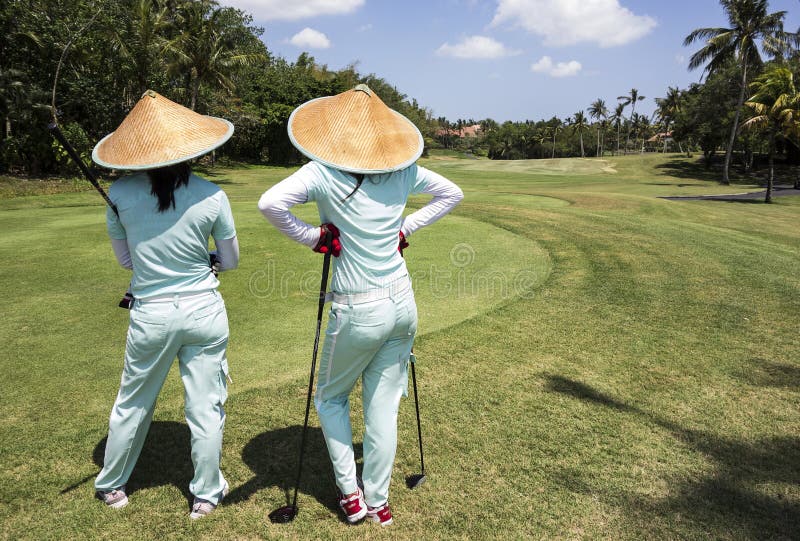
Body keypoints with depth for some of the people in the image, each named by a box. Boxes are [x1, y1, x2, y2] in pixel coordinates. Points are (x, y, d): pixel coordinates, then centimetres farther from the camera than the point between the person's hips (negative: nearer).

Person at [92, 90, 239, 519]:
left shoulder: (120, 194, -8)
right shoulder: (211, 196, -11)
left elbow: (125, 259, 4)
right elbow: (230, 261, 1)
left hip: (151, 315, 1)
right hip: (204, 310, -1)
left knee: (132, 404, 21)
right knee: (206, 407, 13)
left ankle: (111, 486, 43)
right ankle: (206, 495, 29)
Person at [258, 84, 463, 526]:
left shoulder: (322, 172, -12)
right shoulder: (404, 170, 2)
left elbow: (270, 203, -26)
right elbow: (451, 194, 16)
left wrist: (311, 236, -12)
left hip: (358, 312, -4)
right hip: (401, 303, 4)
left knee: (330, 398, 22)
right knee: (383, 408, 16)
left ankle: (350, 494, 25)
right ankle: (378, 501, 30)